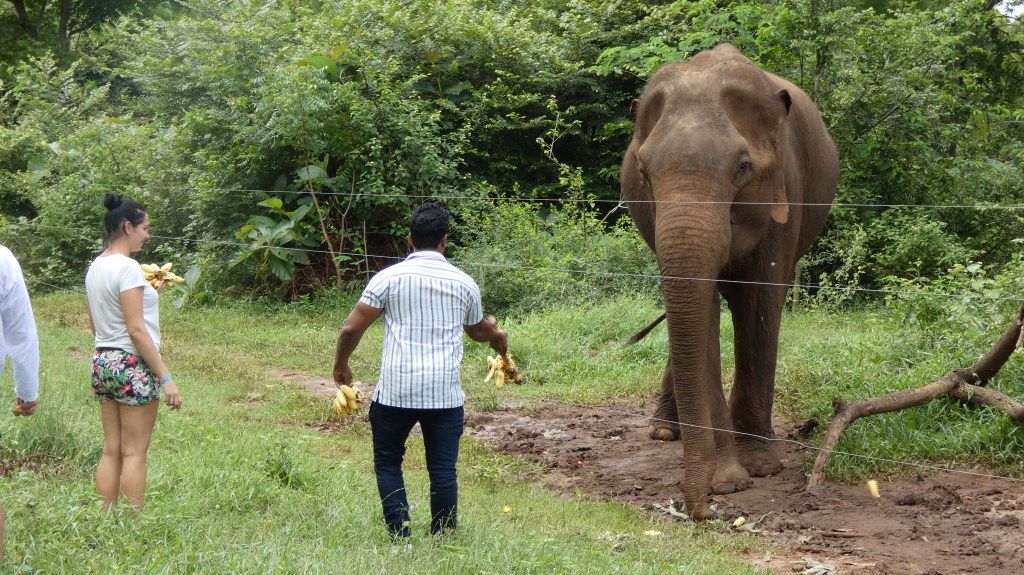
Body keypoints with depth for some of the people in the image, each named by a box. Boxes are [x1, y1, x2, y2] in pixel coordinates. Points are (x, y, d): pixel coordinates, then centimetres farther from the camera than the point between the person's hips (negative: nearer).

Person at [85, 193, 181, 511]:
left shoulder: (95, 267, 11)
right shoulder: (127, 267, -15)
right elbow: (136, 329, -18)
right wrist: (165, 377, -16)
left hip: (102, 362, 8)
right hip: (132, 365, -8)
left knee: (111, 451, 10)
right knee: (135, 452, -2)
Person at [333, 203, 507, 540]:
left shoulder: (389, 278, -2)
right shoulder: (463, 283, 7)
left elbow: (352, 328, -4)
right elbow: (477, 330, 25)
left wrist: (341, 365, 14)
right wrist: (496, 335, 48)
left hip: (396, 392, -1)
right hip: (445, 394, 1)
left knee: (387, 462, 13)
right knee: (443, 470, 7)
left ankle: (399, 536, 7)